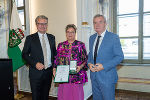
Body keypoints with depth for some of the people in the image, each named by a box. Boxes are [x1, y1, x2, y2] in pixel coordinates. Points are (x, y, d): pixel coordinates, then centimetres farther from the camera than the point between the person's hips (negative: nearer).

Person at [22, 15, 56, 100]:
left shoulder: (51, 37, 8)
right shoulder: (30, 38, -3)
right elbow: (24, 54, -3)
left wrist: (54, 66, 2)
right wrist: (35, 64, -16)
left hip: (49, 72, 3)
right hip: (36, 73, -3)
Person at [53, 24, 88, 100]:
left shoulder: (80, 45, 3)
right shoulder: (61, 45, 11)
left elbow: (85, 59, 2)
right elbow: (57, 59, 13)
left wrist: (80, 67, -15)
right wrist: (54, 69, -1)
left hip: (76, 76, -2)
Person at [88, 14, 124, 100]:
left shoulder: (114, 37, -9)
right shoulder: (92, 38, 10)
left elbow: (120, 56, -11)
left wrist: (104, 66, -20)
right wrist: (89, 63, -3)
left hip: (107, 77, -5)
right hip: (94, 76, 6)